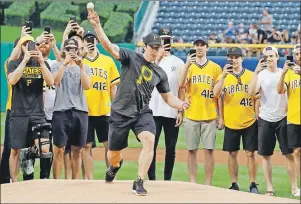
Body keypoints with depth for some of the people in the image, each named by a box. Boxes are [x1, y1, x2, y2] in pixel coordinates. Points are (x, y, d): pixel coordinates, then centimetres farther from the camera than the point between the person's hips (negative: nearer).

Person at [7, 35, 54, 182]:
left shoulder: (42, 64, 10)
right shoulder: (14, 64, 5)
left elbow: (50, 82, -5)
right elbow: (12, 80, -15)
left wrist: (41, 61, -13)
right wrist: (25, 60, -17)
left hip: (37, 113, 1)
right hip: (18, 114, -1)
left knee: (44, 150, -12)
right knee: (15, 150, 2)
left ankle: (34, 150, 20)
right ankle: (14, 183, 11)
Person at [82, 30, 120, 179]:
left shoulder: (108, 61, 8)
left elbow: (113, 86, 9)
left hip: (105, 111, 1)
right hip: (85, 111, -1)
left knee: (109, 145, 0)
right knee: (87, 146, 2)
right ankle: (90, 181, 7)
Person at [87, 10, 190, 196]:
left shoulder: (160, 73, 7)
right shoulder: (131, 57, -4)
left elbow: (169, 97, 13)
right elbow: (109, 46, -18)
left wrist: (180, 104, -11)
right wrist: (97, 26, -33)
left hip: (142, 113, 2)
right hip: (121, 113, -2)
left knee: (149, 140, -28)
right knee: (113, 156, 7)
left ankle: (139, 183, -22)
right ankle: (116, 165, 48)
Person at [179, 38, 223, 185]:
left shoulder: (215, 68, 7)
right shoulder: (188, 66, 8)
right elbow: (181, 85, -10)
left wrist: (221, 117, 2)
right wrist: (187, 65, -20)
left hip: (210, 116, -1)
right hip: (191, 116, 1)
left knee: (209, 151, -2)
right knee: (192, 151, 3)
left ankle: (208, 184, 3)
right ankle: (192, 183, 9)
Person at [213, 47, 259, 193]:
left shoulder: (251, 75, 4)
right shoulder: (224, 76, 4)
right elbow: (216, 94, -11)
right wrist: (223, 75, -20)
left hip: (249, 121, -1)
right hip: (231, 122, 1)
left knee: (250, 153, -1)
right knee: (232, 154, 5)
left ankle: (253, 185, 5)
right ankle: (234, 185, 12)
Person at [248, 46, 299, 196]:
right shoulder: (261, 74, 0)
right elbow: (251, 91, -16)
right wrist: (256, 71, -23)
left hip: (283, 118, 0)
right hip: (265, 120, 0)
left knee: (289, 154, -2)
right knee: (266, 155, 3)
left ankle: (294, 187, 3)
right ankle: (269, 188, 10)